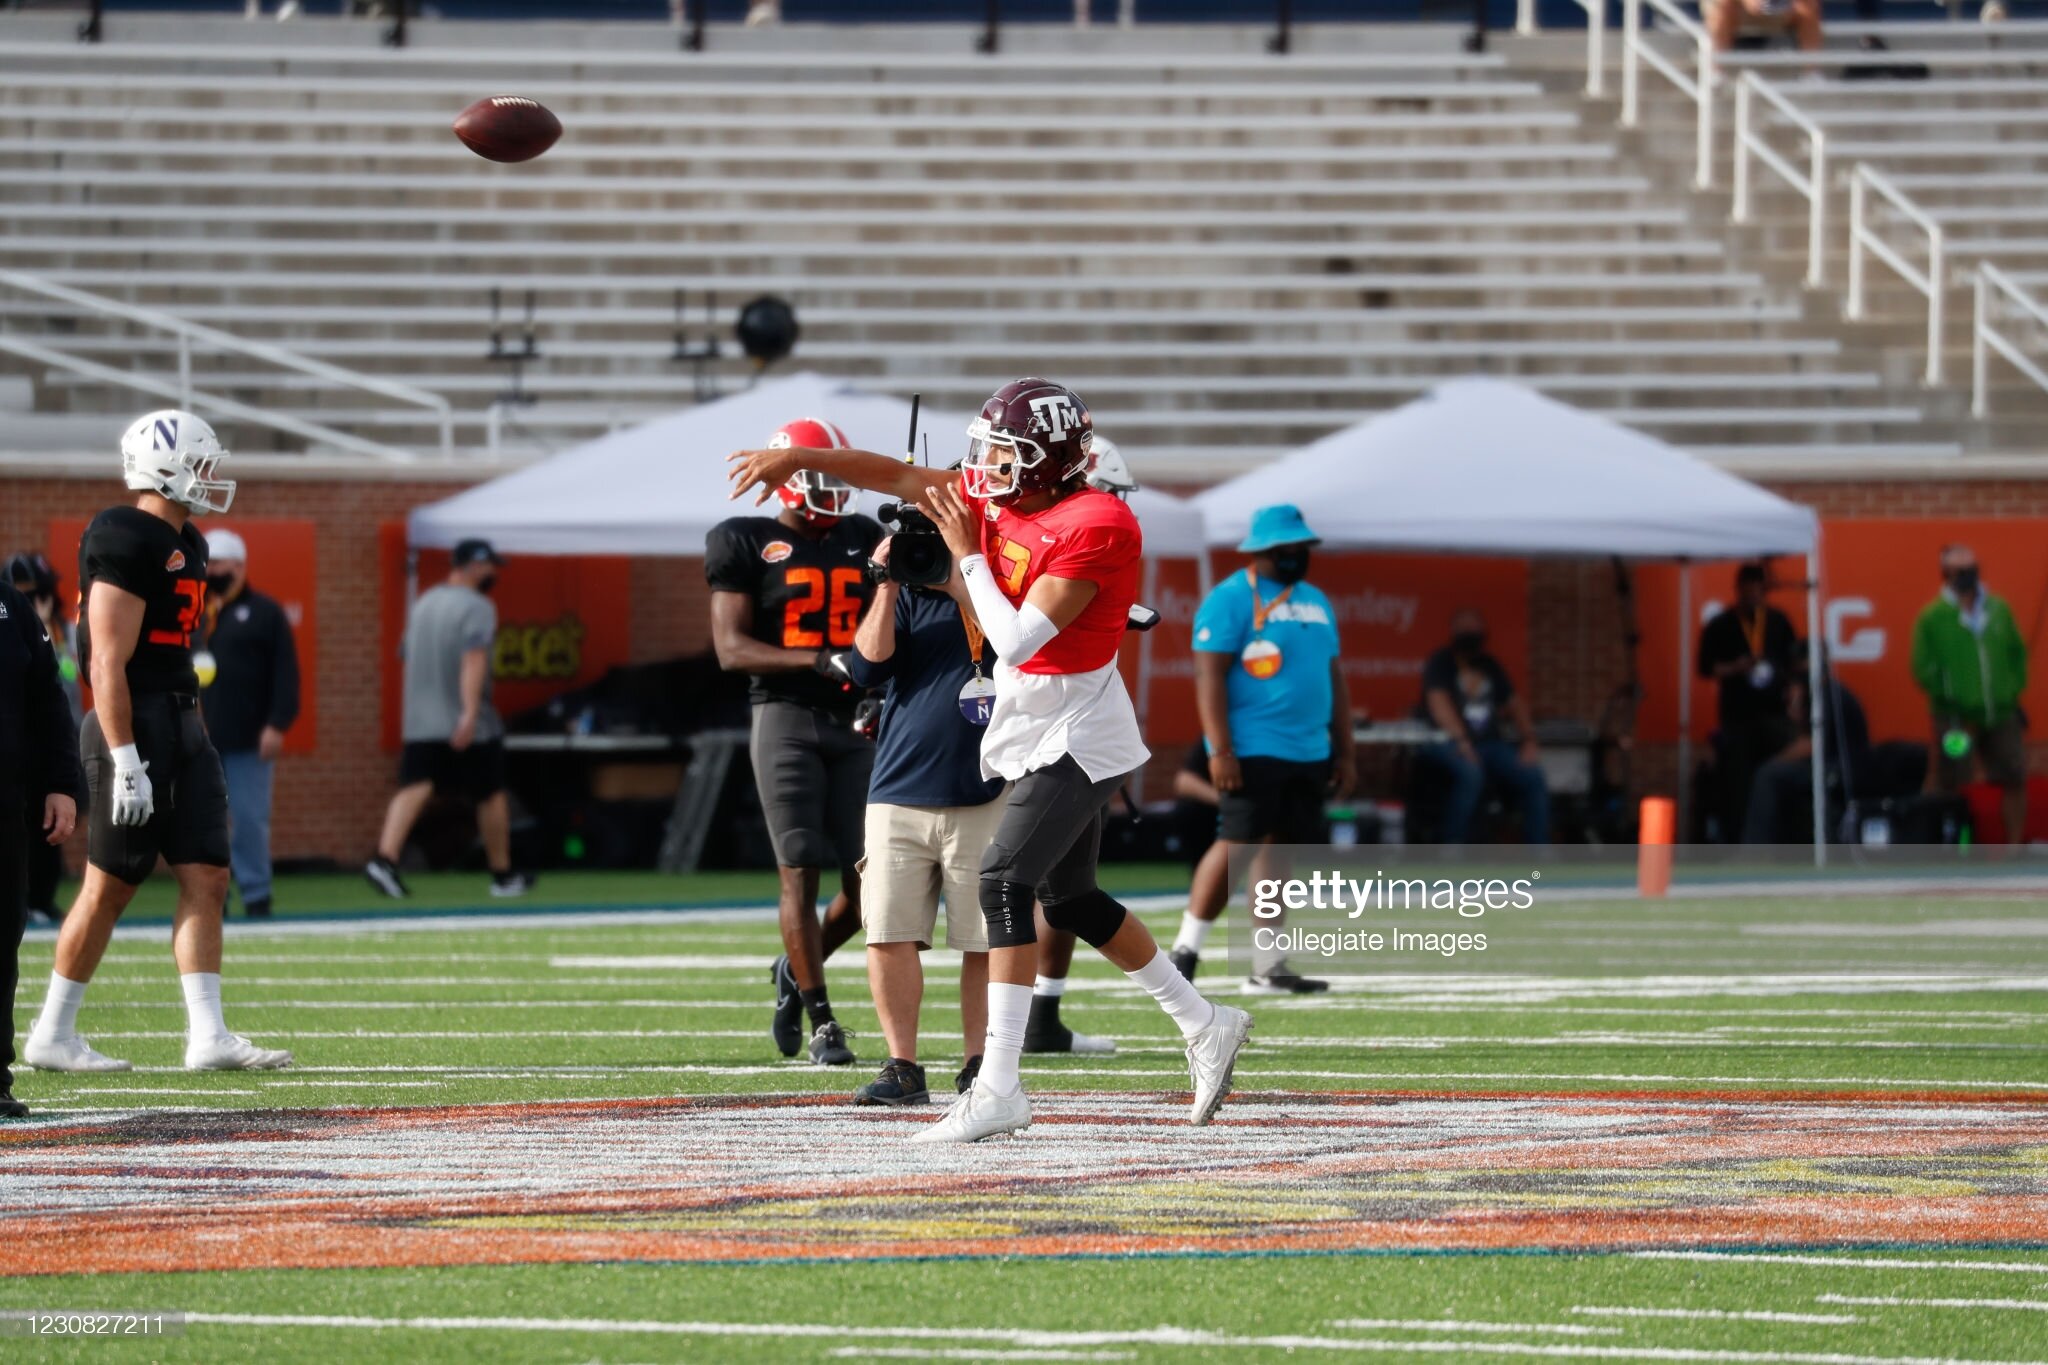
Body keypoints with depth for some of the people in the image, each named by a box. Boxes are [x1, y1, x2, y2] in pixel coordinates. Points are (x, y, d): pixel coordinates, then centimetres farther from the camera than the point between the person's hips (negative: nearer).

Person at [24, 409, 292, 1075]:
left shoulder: (186, 544, 15)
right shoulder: (125, 540, -15)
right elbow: (108, 661, -19)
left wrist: (190, 738, 21)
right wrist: (125, 761, -22)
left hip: (181, 725, 9)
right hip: (135, 727, -9)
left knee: (206, 880, 3)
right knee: (109, 888, -2)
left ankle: (207, 1035, 2)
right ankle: (52, 1034, 8)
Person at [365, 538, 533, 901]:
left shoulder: (423, 603, 14)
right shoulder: (477, 606, -10)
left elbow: (407, 654, 23)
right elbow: (474, 659, -23)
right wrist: (470, 713, -31)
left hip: (420, 722, 5)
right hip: (472, 728, -5)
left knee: (414, 787, -7)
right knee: (491, 796, 10)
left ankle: (385, 858, -29)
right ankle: (503, 875, 21)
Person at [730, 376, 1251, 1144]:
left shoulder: (1096, 528, -24)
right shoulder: (994, 499, 1)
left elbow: (1017, 640, -27)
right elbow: (897, 475, 10)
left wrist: (967, 555, -17)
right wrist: (798, 460, 6)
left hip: (1077, 733, -9)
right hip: (1032, 729, 9)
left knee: (1004, 881, -18)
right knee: (1069, 900, 16)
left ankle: (1000, 1089, -20)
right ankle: (1206, 1026, 31)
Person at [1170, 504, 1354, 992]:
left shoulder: (1315, 601, 19)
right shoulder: (1231, 599, -6)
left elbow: (1334, 678, 23)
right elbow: (1209, 676, -12)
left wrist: (1345, 751, 18)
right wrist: (1220, 750, -20)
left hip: (1309, 752, 7)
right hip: (1253, 749, -7)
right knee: (1237, 845, -13)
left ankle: (1267, 967, 10)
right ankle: (1186, 948, -6)